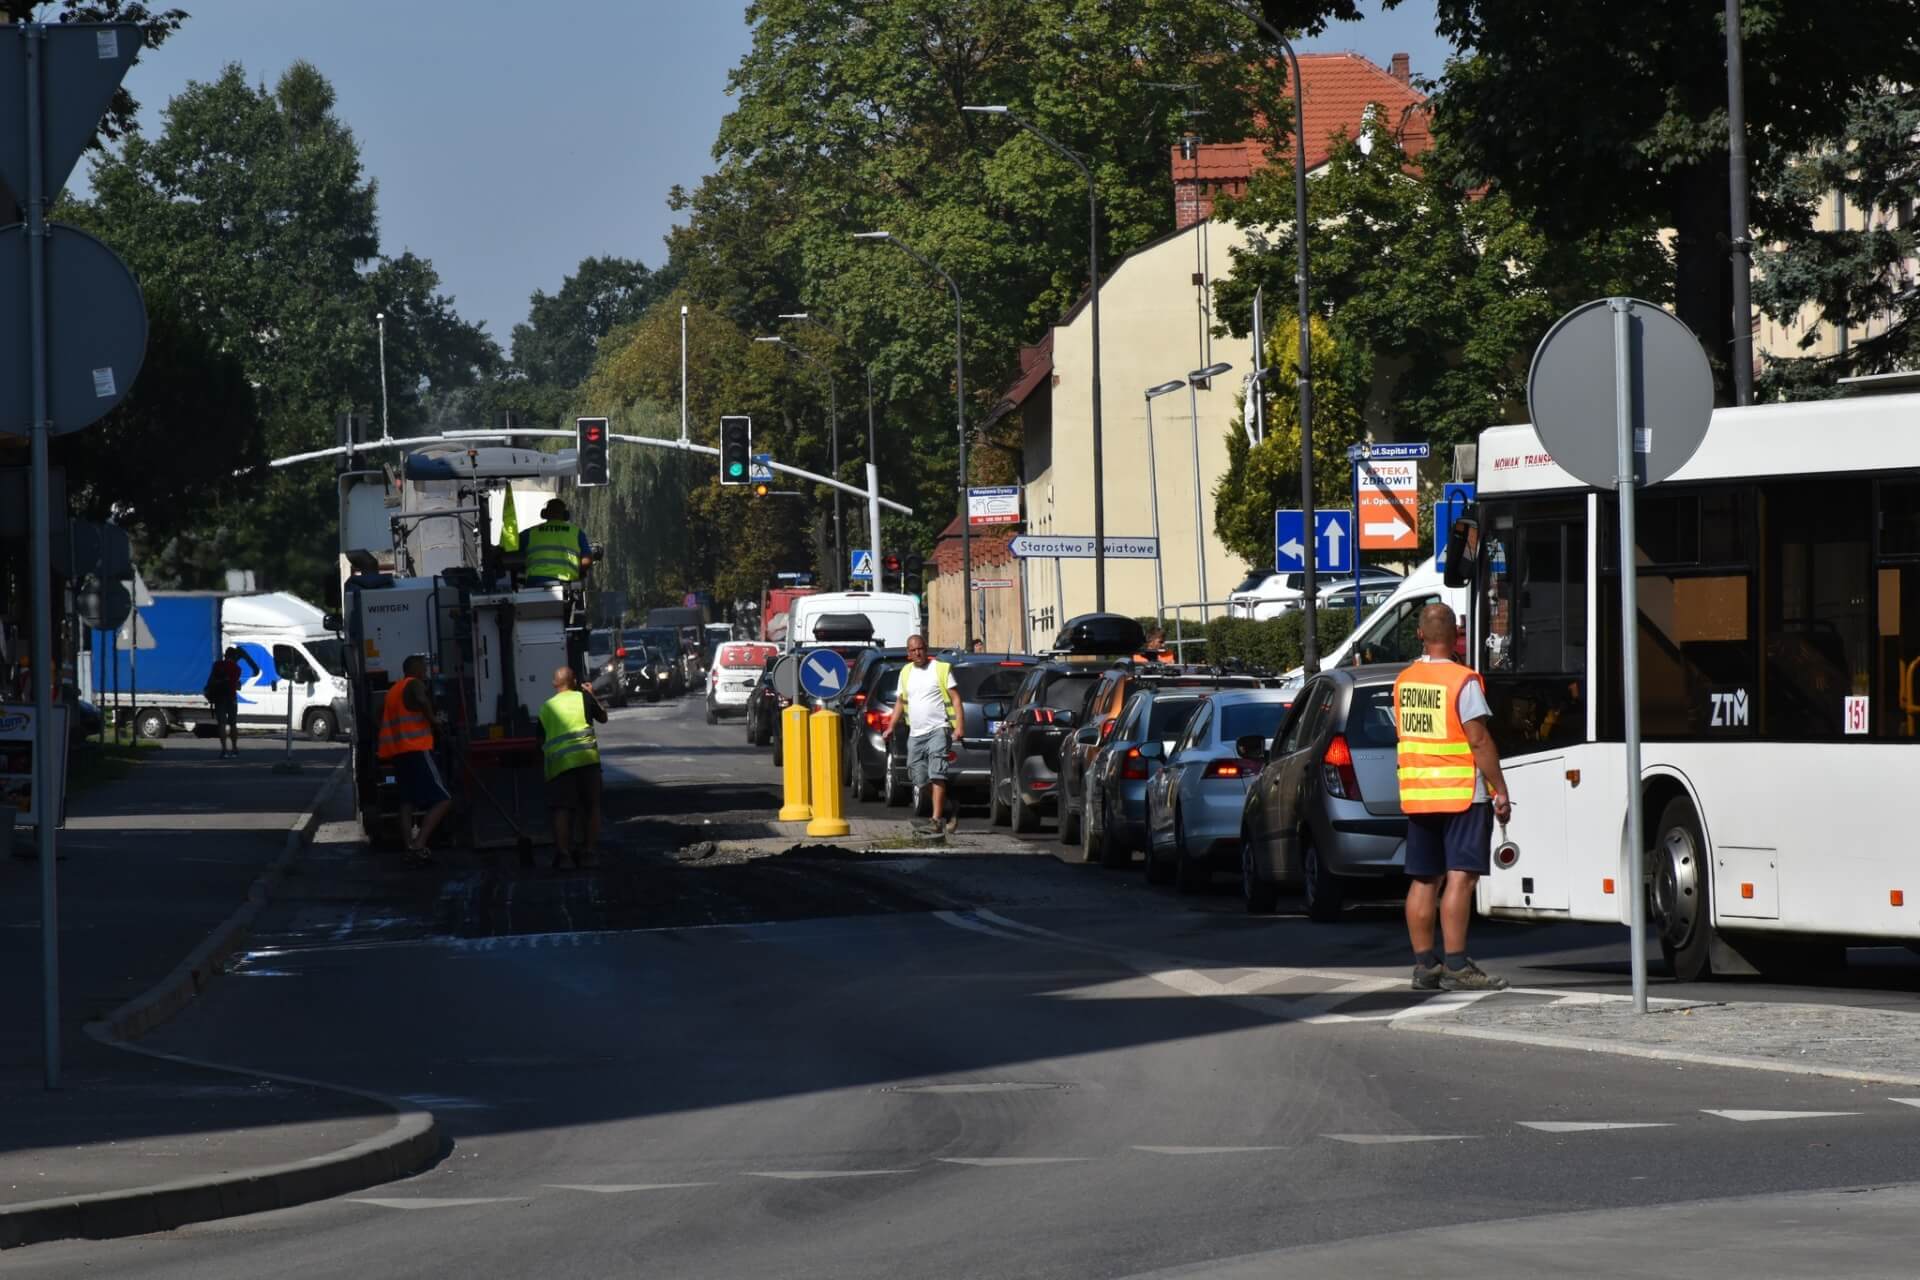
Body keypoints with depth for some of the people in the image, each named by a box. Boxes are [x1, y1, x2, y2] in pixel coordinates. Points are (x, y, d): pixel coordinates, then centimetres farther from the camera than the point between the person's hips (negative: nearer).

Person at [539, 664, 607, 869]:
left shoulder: (546, 708, 15)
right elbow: (603, 718, 21)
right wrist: (592, 696, 33)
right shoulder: (582, 698, 7)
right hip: (586, 758, -1)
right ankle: (592, 851, 7)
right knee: (592, 807, 10)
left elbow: (541, 741, 18)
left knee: (562, 810, -3)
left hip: (557, 762, 1)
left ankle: (562, 849, -20)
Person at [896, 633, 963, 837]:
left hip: (938, 729, -6)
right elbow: (900, 701, 23)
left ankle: (937, 821, -21)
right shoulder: (906, 672, 15)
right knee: (920, 778, 6)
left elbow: (955, 698, -5)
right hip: (915, 734, 6)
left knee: (936, 774, -16)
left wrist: (959, 726, -14)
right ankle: (947, 809, 25)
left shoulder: (941, 669, -2)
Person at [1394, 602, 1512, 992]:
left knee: (1423, 879, 9)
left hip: (1416, 795, 7)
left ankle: (1424, 964, 11)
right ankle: (1456, 965, -14)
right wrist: (1499, 791, -11)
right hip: (1462, 793, -7)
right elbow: (1479, 741, -15)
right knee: (1459, 877, -8)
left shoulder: (1404, 682, 9)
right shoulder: (1463, 681, -12)